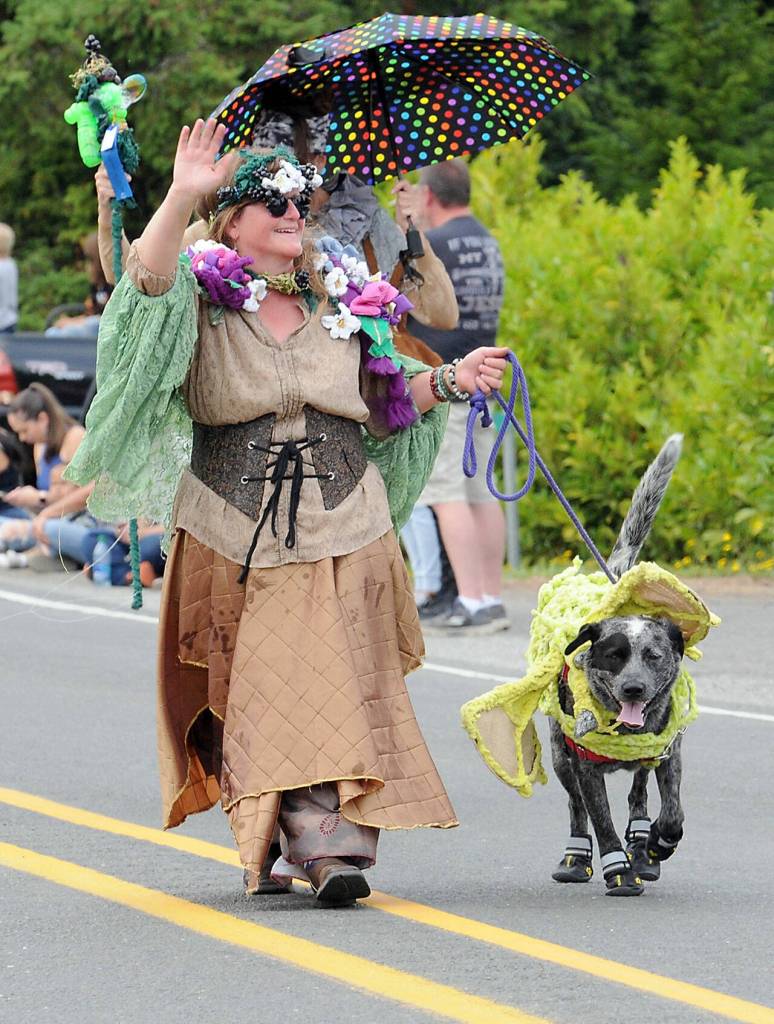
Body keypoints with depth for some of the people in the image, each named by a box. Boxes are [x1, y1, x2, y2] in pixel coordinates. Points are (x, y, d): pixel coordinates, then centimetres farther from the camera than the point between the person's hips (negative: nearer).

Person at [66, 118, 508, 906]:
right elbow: (147, 275, -23)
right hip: (235, 537, -2)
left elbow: (381, 410, 20)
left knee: (338, 685, -8)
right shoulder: (203, 298, 0)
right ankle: (268, 845, 10)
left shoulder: (346, 304, 11)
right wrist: (180, 198, -36)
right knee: (251, 691, 0)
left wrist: (447, 381, 6)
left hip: (343, 535, 2)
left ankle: (335, 843, -12)